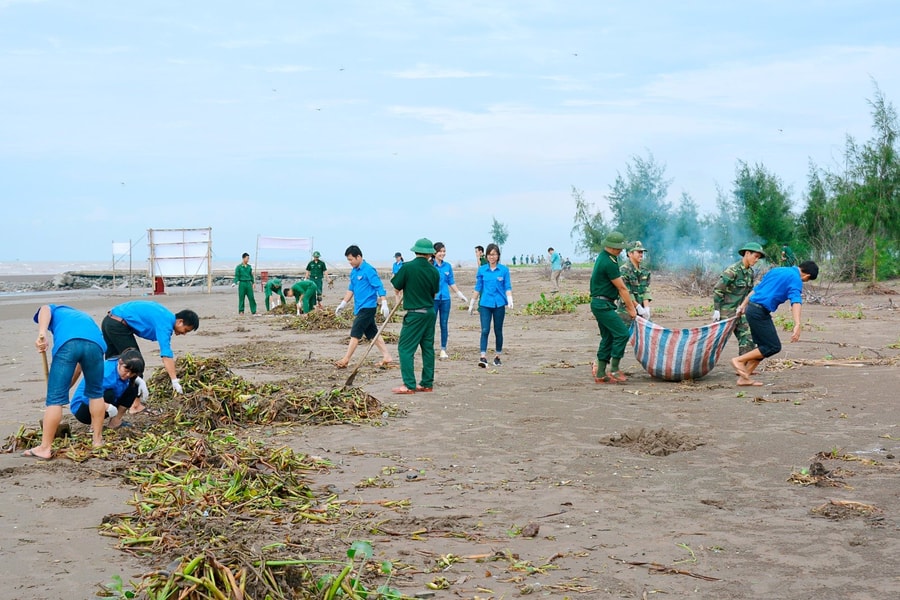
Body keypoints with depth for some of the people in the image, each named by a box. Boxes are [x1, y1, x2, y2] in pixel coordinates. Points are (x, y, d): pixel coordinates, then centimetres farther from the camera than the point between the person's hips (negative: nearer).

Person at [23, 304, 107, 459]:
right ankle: (97, 439, 31)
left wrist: (41, 334, -6)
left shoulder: (55, 310, 39)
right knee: (95, 393, 25)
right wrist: (65, 388, 48)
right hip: (94, 342, 4)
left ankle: (45, 448, 9)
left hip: (67, 342, -4)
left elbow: (45, 310, 9)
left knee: (55, 398, 5)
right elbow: (77, 368, 44)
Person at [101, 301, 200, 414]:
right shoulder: (165, 323, -16)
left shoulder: (166, 315, 13)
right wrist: (175, 380, -26)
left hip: (108, 321, 10)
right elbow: (166, 353, -24)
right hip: (119, 326, -10)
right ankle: (135, 405, -4)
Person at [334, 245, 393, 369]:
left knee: (355, 333, -8)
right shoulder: (353, 272, 13)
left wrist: (384, 304, -22)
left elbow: (379, 287, -16)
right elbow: (351, 289, 23)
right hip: (360, 307, 9)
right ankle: (386, 356, 17)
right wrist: (343, 304, 21)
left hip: (367, 307, -9)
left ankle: (346, 360, -6)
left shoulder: (369, 270, -13)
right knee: (372, 333, 11)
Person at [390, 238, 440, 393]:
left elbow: (396, 288, -3)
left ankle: (409, 385, -7)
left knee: (405, 348, -2)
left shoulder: (408, 268, -14)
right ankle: (427, 383, 16)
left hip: (414, 314, -6)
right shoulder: (434, 271, 0)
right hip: (430, 312, 6)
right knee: (428, 347, 12)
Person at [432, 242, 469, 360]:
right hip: (433, 298, -4)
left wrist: (459, 294, 17)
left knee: (444, 324, 7)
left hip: (445, 299, 4)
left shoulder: (447, 266, 7)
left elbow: (451, 283, 16)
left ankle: (443, 350, 14)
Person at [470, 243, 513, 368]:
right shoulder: (482, 270, 4)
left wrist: (510, 301, -14)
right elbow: (478, 288, 11)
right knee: (485, 330, -11)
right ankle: (483, 357, -16)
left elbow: (508, 287, 1)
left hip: (499, 304, 0)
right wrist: (472, 304, 14)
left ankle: (497, 356, 21)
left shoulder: (504, 270, 1)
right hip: (485, 304, 0)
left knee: (498, 331, 9)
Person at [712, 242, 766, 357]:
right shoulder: (732, 270, -16)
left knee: (748, 341, 2)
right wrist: (716, 310, -16)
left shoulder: (750, 272, 8)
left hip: (740, 312, 8)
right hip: (727, 312, -8)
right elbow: (717, 290, -15)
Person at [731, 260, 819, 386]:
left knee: (764, 346, 14)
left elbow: (756, 288, 24)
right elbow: (796, 301, -24)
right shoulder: (796, 279, -7)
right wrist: (798, 325, -36)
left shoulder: (777, 270, 19)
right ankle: (740, 360, 0)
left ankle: (744, 377, 11)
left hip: (751, 307, 9)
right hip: (761, 312, -9)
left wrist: (743, 305, 32)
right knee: (774, 347, -2)